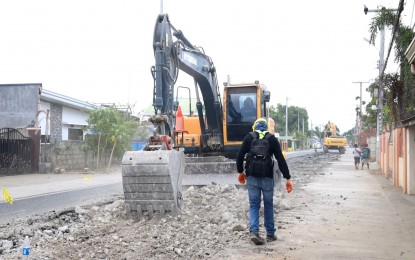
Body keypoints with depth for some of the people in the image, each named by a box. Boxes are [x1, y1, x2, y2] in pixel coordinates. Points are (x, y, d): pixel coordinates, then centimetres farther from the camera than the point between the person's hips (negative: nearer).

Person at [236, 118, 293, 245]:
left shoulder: (249, 137, 6)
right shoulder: (272, 139, 4)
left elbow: (239, 156, 4)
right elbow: (281, 160, -1)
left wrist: (240, 172, 18)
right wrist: (288, 178, 1)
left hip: (252, 176, 0)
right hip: (267, 177, 0)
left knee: (254, 205, 8)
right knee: (268, 205, 13)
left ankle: (254, 232, -9)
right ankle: (270, 234, 19)